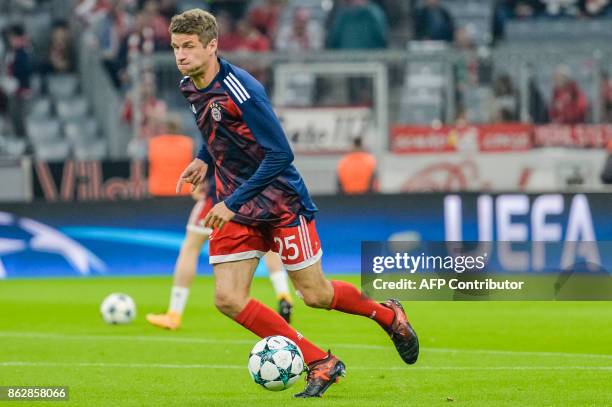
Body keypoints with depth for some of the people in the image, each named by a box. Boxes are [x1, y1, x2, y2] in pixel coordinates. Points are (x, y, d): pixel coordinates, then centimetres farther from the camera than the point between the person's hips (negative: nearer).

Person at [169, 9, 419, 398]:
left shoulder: (241, 89, -24)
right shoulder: (189, 88, 1)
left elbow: (280, 154, -25)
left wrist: (233, 203, -27)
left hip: (280, 201, -7)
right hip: (235, 209, 7)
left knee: (314, 294, 2)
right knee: (228, 300, -7)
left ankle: (388, 315, 32)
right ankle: (321, 364, 2)